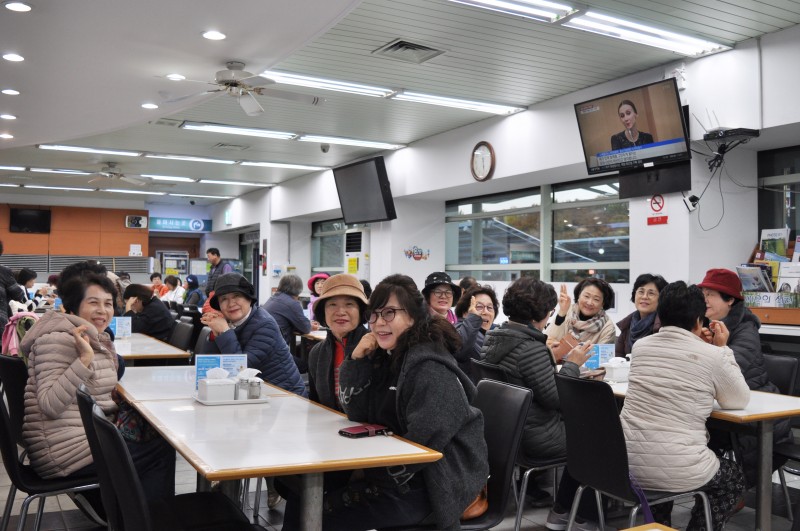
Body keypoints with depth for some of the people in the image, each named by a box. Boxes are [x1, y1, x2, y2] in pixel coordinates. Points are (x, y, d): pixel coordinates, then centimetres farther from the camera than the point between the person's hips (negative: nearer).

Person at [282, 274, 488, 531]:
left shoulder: (430, 370, -21)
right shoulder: (386, 356, 5)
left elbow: (421, 447, -23)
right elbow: (357, 414, 5)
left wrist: (371, 475, -12)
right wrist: (357, 360, -8)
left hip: (429, 486, -8)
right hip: (400, 474, 8)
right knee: (302, 495, 4)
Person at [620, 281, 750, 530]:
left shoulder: (640, 346, 7)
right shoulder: (713, 356, -8)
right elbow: (739, 401, 9)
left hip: (627, 463, 5)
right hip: (676, 471, -5)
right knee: (734, 478, 28)